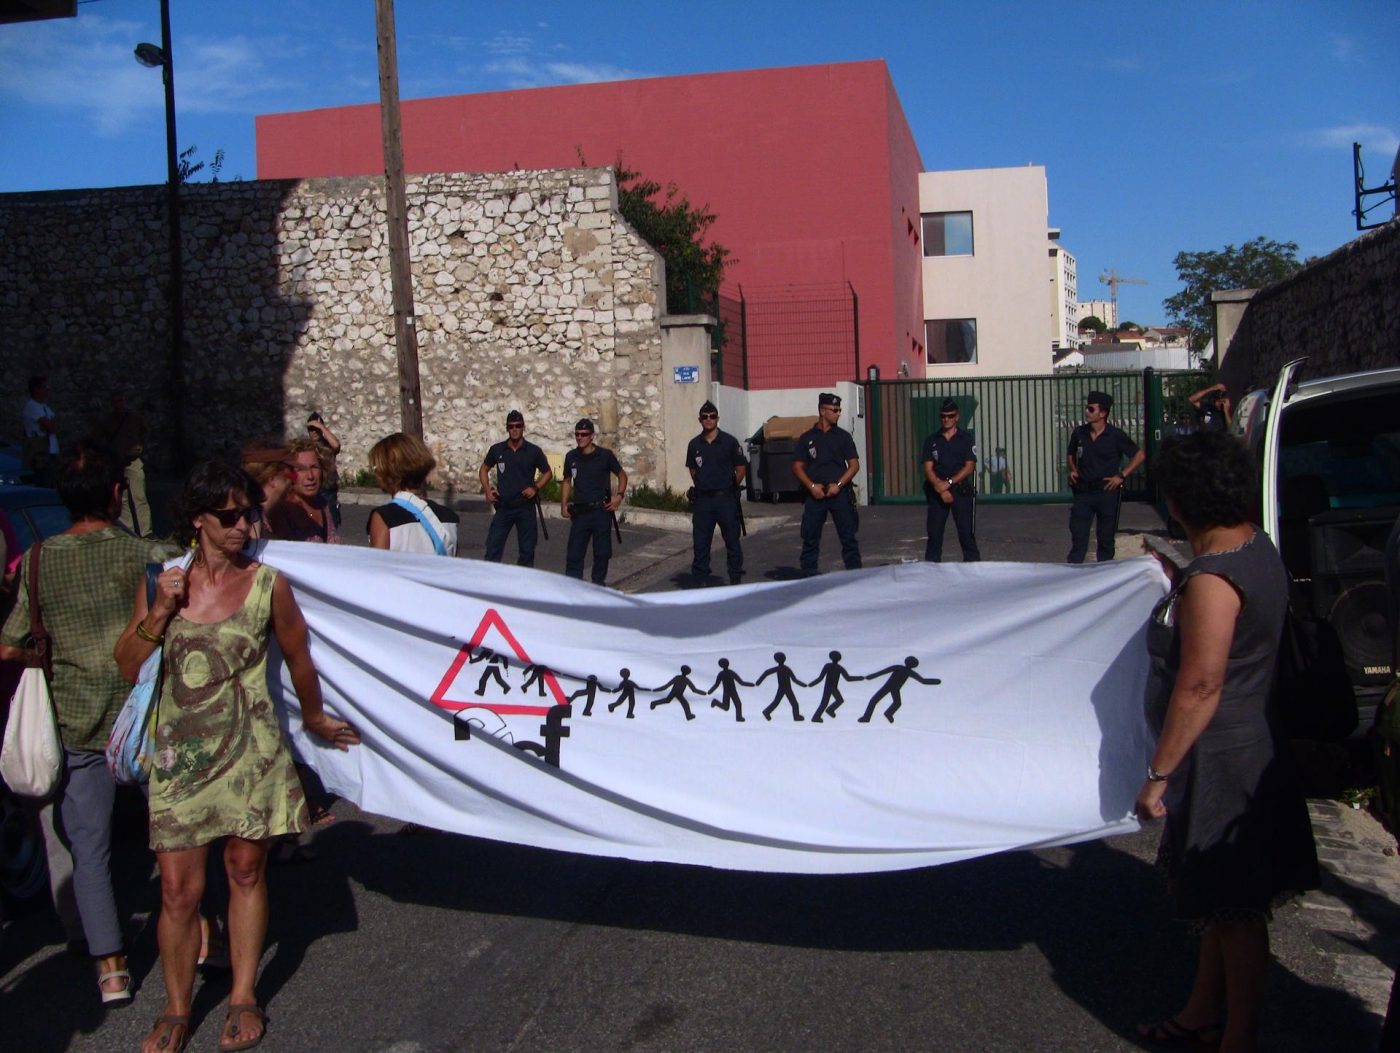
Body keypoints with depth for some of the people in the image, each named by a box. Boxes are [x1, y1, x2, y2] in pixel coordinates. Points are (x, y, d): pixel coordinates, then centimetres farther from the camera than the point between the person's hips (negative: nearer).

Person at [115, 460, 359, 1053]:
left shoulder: (267, 584, -4)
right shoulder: (163, 581, 1)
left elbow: (297, 658, 8)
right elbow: (128, 666, 2)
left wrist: (314, 717, 17)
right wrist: (161, 610, -11)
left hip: (250, 754, -1)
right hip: (179, 755, 1)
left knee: (246, 871, 10)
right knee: (178, 888, 1)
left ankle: (243, 999, 26)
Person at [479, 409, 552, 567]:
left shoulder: (534, 451, -2)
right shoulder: (497, 450, 2)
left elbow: (548, 472, 9)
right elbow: (484, 469, 16)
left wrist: (536, 488, -7)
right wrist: (487, 490, 2)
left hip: (526, 508, -1)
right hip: (503, 507, 1)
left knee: (527, 551, 7)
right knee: (493, 549, -3)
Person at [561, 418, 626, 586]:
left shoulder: (605, 455, -4)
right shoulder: (571, 457, 5)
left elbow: (622, 475, 7)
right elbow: (567, 481, 17)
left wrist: (619, 495, -7)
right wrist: (563, 504, 8)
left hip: (602, 511, -2)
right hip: (579, 512, 2)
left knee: (602, 551, 6)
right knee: (574, 553, -2)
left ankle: (598, 583, 21)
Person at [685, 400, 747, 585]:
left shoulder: (729, 442, -5)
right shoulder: (694, 444, 5)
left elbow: (741, 469, 1)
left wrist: (730, 488, 7)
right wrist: (702, 487, 12)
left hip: (725, 499, -3)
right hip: (702, 500, 3)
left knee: (732, 540, 5)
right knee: (700, 542, 5)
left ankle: (735, 577, 16)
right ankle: (699, 579, 13)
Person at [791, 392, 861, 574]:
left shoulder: (843, 436, 7)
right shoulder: (807, 438, 7)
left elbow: (854, 464, 3)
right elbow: (797, 466, 6)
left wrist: (839, 485, -10)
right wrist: (811, 486, -9)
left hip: (839, 493, 0)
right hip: (815, 495, 0)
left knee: (848, 536, -1)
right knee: (810, 537, 2)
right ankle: (808, 576, 8)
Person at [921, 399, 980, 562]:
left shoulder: (966, 439, 3)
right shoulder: (931, 440, 9)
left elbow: (969, 467, -3)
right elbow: (928, 468, 2)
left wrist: (949, 483, -14)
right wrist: (940, 488, -13)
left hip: (961, 490, -2)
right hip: (937, 492, 2)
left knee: (966, 531, -3)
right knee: (934, 532, 3)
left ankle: (973, 563, 2)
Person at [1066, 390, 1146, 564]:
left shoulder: (1116, 435, -7)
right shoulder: (1079, 433, 2)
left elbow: (1139, 455, -1)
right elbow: (1071, 454, 21)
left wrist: (1121, 475, -8)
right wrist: (1073, 470, 3)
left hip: (1107, 491, -2)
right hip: (1083, 491, 2)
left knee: (1106, 538, 7)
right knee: (1078, 535, 0)